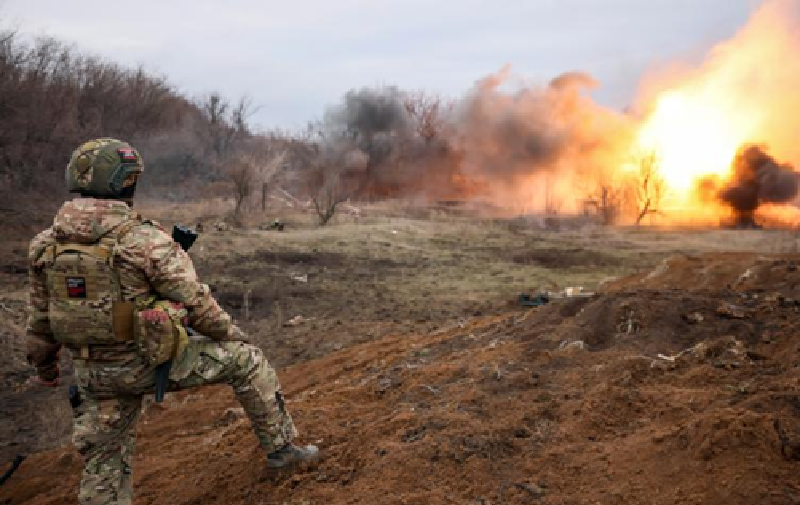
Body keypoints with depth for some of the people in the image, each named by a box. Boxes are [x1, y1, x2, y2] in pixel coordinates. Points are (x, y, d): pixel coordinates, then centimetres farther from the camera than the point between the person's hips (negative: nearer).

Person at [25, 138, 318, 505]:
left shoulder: (45, 243, -2)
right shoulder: (146, 240, -20)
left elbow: (41, 317, 9)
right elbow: (195, 304, -13)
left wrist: (42, 362, 27)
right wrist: (232, 335, 5)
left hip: (94, 374, 6)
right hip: (151, 362, -5)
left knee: (104, 465, 18)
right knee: (246, 360, 10)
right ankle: (280, 447, 21)